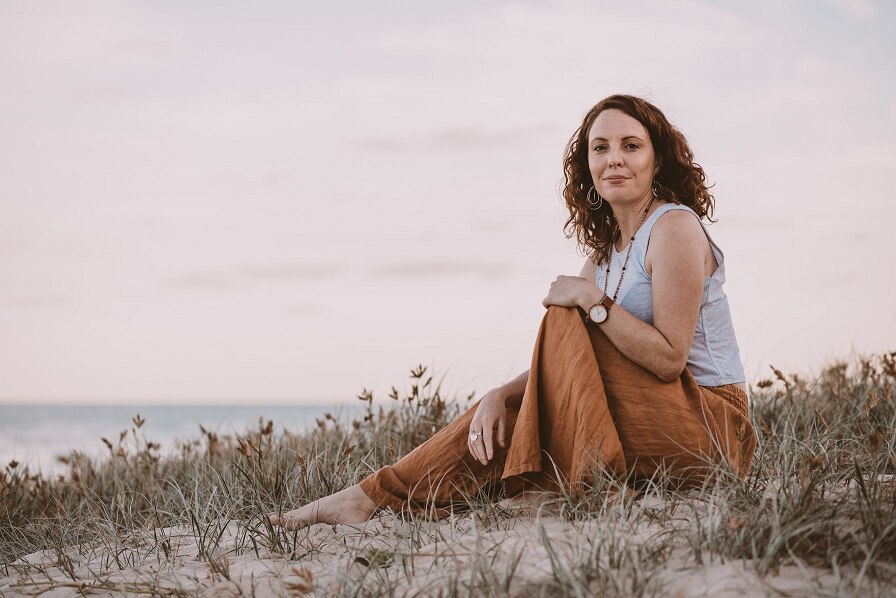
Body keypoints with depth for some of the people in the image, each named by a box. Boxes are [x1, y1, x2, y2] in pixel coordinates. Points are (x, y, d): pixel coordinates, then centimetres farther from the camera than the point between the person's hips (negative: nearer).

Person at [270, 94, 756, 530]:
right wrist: (500, 396, -10)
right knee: (505, 415, -1)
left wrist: (591, 299, -19)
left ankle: (569, 484, -16)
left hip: (709, 420, -8)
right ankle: (374, 496, 0)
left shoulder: (674, 227, -12)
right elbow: (562, 365, 6)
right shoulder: (607, 247, 13)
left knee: (566, 319, -15)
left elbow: (668, 358, -20)